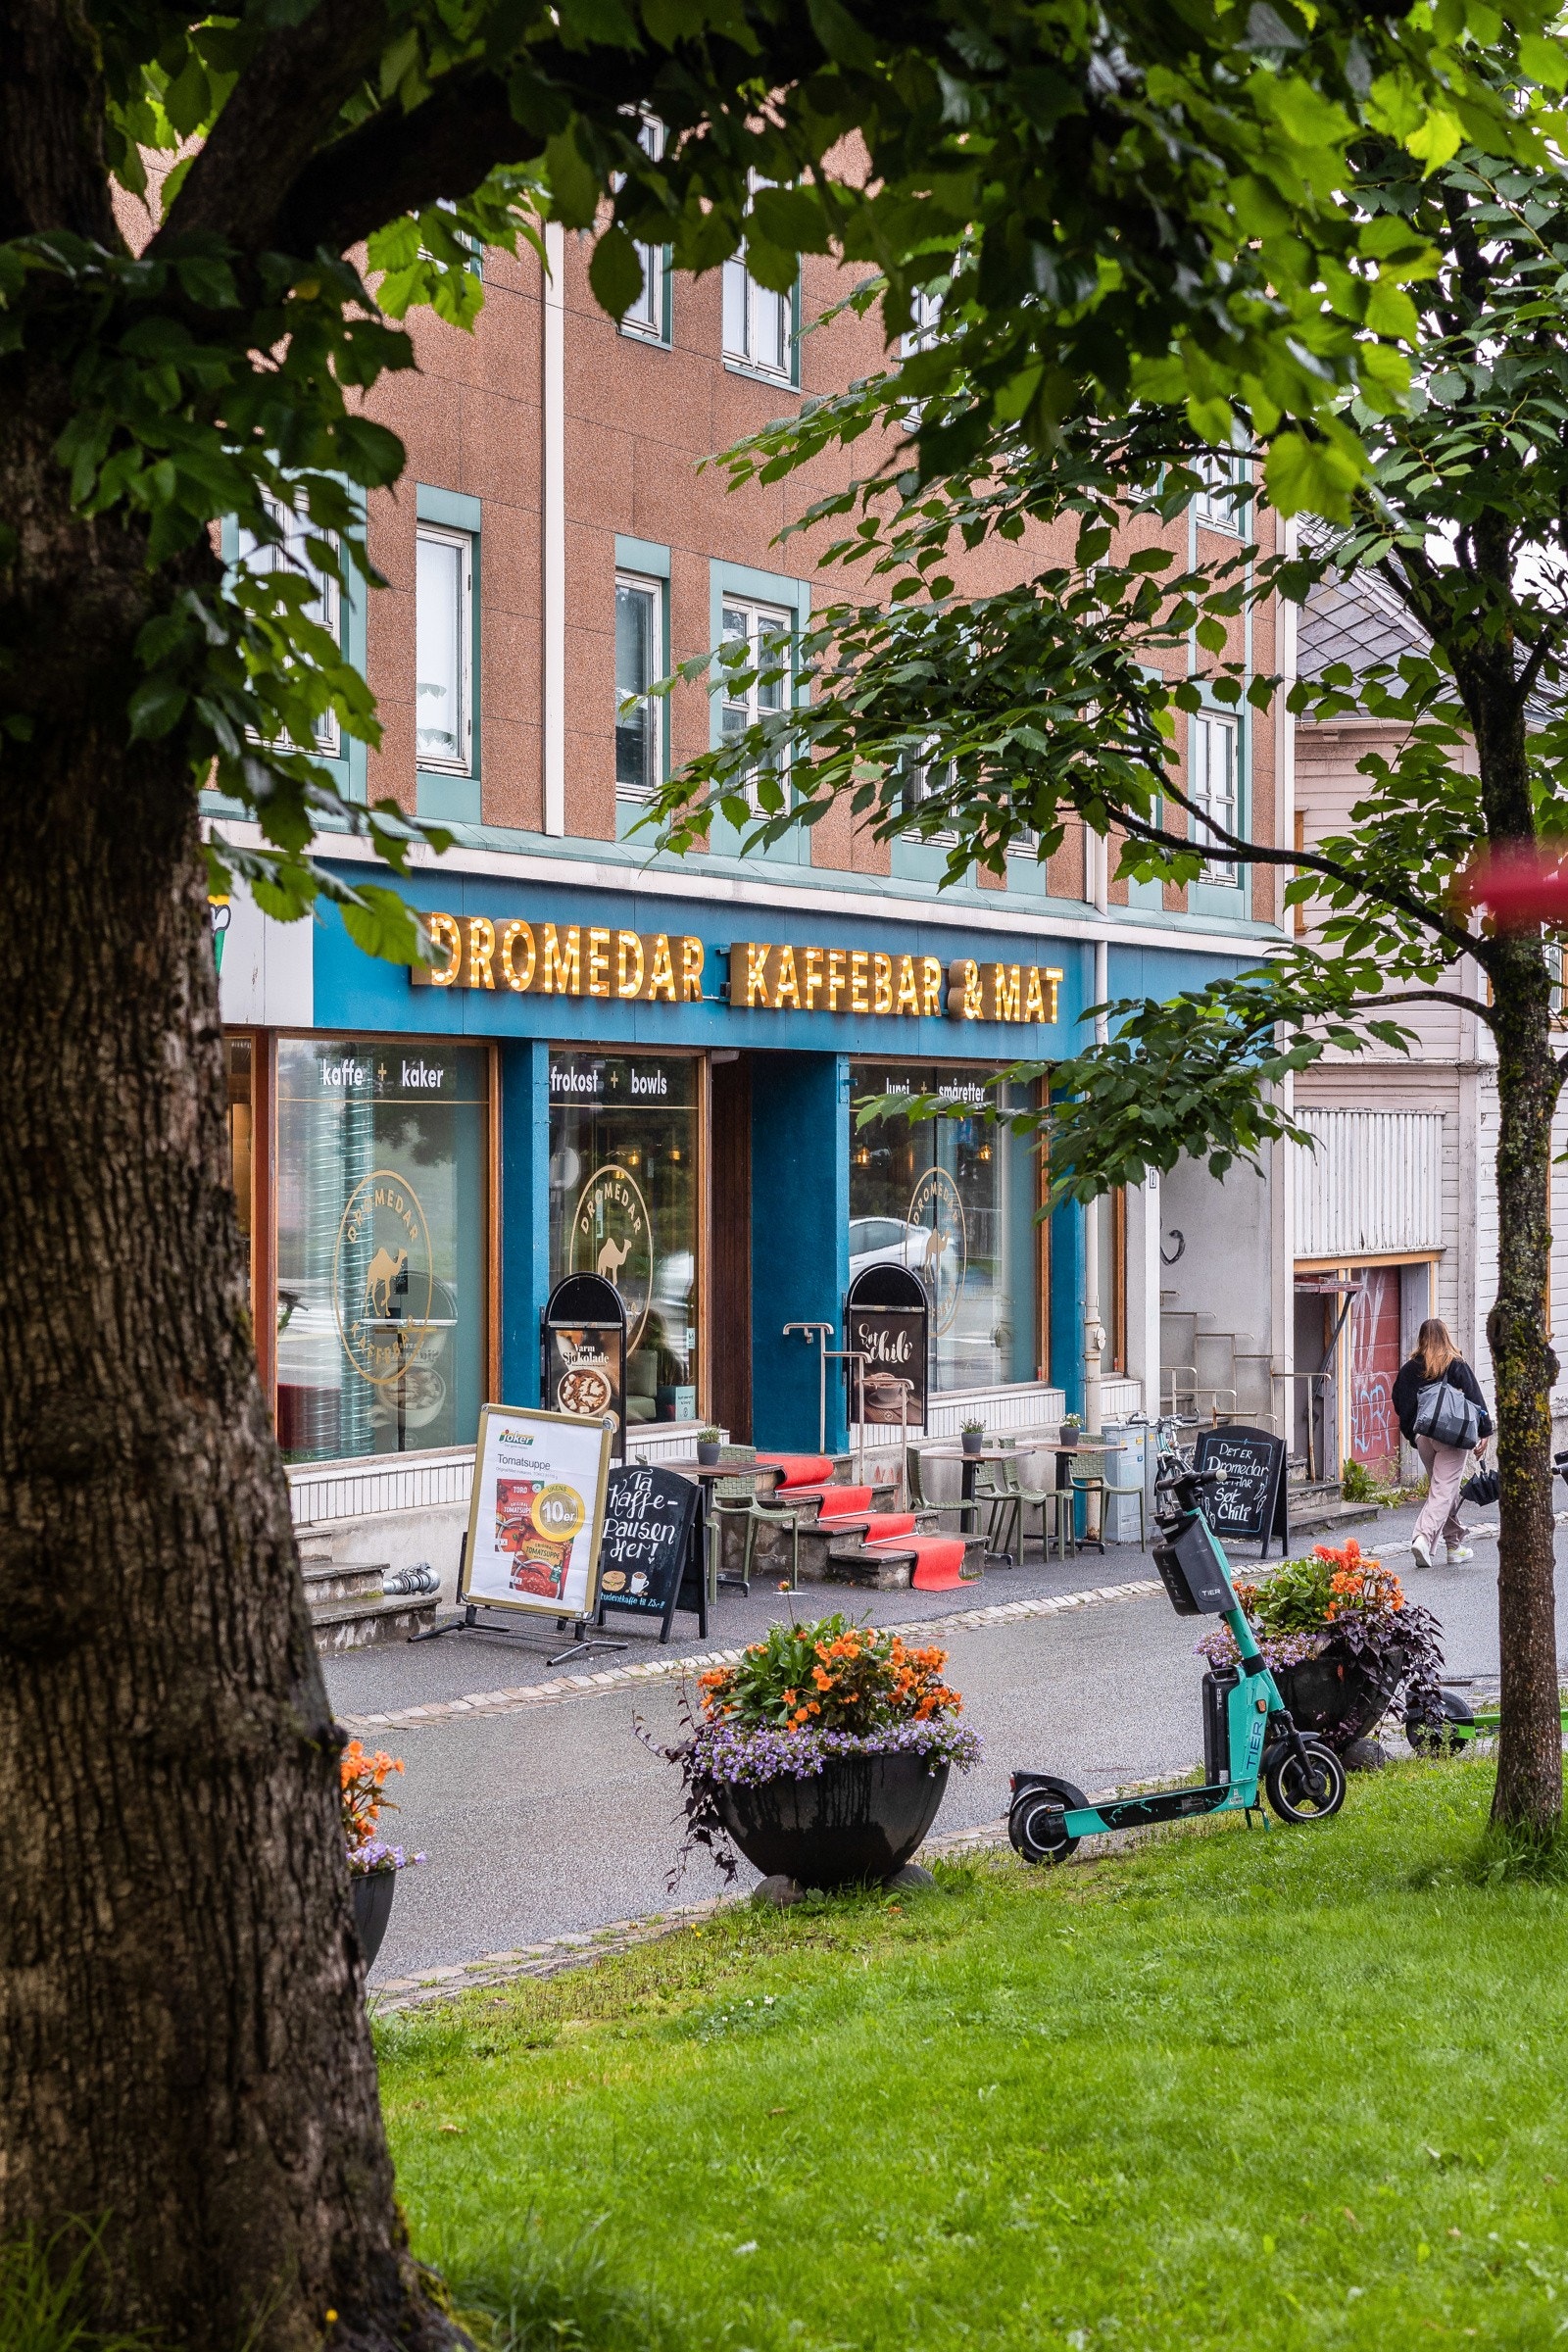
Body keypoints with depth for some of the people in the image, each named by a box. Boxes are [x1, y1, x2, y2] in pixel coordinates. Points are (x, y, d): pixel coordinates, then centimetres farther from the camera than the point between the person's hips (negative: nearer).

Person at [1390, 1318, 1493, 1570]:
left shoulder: (1409, 1369, 4)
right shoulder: (1456, 1365, -4)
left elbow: (1400, 1404, 9)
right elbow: (1475, 1398, -6)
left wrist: (1411, 1434, 20)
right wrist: (1485, 1431, -1)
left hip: (1423, 1436, 4)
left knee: (1444, 1490, 17)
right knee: (1444, 1490, -6)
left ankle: (1455, 1545, 21)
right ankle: (1423, 1537, -23)